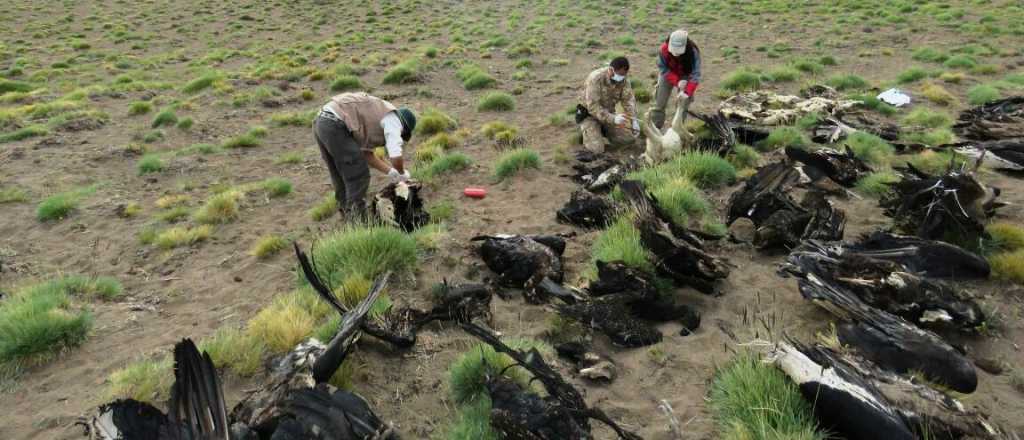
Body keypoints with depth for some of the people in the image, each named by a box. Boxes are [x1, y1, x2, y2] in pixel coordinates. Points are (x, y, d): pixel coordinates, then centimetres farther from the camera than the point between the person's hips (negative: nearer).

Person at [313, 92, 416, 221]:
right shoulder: (393, 119, 1)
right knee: (358, 177, 0)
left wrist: (391, 171, 26)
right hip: (335, 126, -10)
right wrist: (402, 173, 10)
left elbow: (367, 154, 28)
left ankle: (348, 218, 31)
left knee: (342, 177, 21)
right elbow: (396, 157, -10)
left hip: (321, 123, 10)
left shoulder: (376, 116, 28)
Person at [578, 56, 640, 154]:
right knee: (597, 149, -22)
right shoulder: (595, 78, -28)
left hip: (609, 115, 6)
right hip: (591, 115, -6)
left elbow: (629, 100, -13)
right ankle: (586, 131, 10)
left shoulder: (623, 80, -10)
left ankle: (603, 131, 18)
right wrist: (613, 119, -43)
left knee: (629, 139, -3)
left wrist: (634, 120, -29)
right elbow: (592, 106, -33)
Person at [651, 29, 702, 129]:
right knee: (659, 103, 3)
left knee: (683, 103, -2)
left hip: (685, 77, 0)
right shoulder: (664, 49, -33)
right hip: (668, 75, 1)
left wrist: (687, 92, -42)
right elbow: (663, 68, -20)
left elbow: (695, 74, -32)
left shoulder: (693, 51, -34)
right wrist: (677, 82, -30)